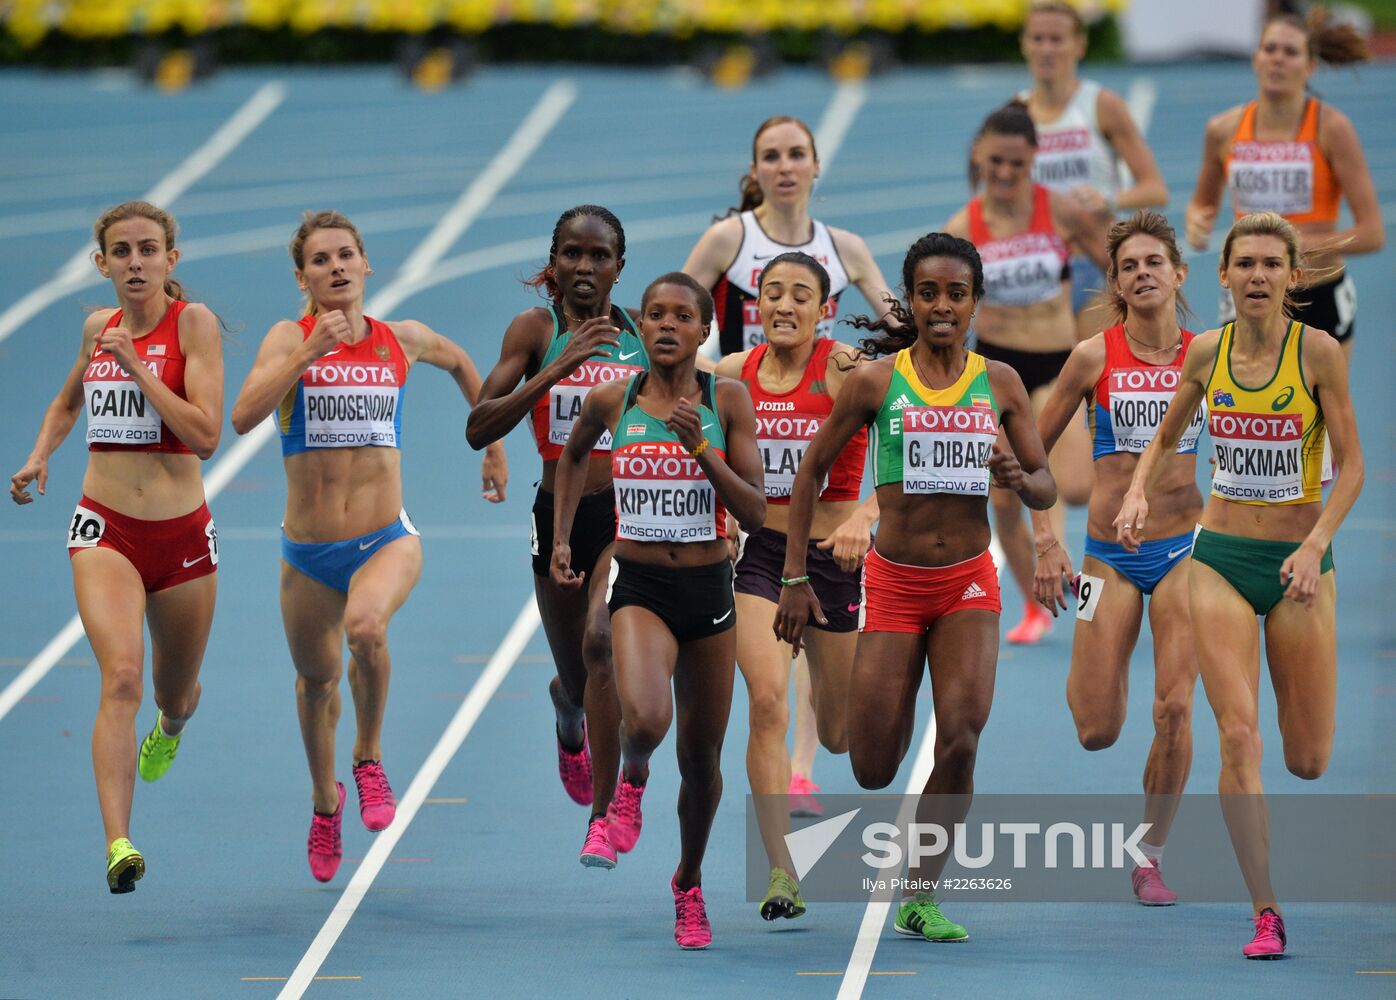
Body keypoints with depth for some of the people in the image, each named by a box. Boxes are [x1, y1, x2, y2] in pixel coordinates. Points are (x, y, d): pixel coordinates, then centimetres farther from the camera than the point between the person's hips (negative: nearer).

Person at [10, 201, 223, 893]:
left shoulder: (193, 323, -7)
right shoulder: (99, 328, 6)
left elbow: (206, 435, -18)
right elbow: (67, 403, 28)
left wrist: (137, 365, -18)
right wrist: (39, 458, 11)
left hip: (181, 535, -1)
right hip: (105, 530, 1)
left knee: (174, 697, 18)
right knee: (121, 677, -23)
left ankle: (170, 726, 58)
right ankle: (118, 845, -32)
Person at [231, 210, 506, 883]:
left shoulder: (403, 341, 1)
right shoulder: (290, 339, -6)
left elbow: (461, 364, 24)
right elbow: (244, 416, -24)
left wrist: (494, 446, 26)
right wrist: (309, 353, -30)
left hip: (387, 542, -1)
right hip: (308, 551, 1)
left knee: (365, 627, -32)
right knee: (316, 677, 17)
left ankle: (369, 755, -5)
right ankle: (325, 800, 47)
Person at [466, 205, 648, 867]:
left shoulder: (643, 337, 3)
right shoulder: (536, 329, -3)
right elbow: (479, 429, -13)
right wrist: (553, 372, -23)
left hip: (629, 515, -1)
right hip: (559, 513, 1)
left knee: (603, 640, -26)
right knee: (579, 682, 13)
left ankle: (607, 810, -18)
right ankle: (567, 711, 55)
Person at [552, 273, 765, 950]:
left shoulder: (728, 401, -4)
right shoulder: (612, 400, -1)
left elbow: (755, 513, -8)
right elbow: (573, 456, 22)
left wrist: (701, 449, -19)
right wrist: (560, 540, 17)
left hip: (709, 589, 1)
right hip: (639, 589, -1)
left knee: (701, 756, 11)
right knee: (646, 721, -29)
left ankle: (689, 883, 36)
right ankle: (631, 772, 9)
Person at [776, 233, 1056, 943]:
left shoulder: (999, 382, 3)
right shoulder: (875, 380, -3)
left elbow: (1046, 490, 7)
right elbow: (813, 468, 4)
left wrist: (1020, 480, -17)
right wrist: (795, 578, 1)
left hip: (969, 583, 1)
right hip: (893, 583, -1)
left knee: (961, 737, -17)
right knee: (873, 772, -4)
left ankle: (919, 898, -2)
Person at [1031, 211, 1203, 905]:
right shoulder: (1094, 357, -5)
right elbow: (1030, 450, 2)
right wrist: (1045, 544, -3)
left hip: (1184, 547, 1)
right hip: (1111, 554, -1)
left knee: (1174, 710, -10)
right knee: (1097, 732, -1)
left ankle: (1150, 857, 6)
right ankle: (1090, 677, 37)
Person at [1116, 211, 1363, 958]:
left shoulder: (1319, 351, -9)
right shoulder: (1205, 353, 0)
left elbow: (1351, 464, -8)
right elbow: (1165, 439, 16)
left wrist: (1315, 546, -21)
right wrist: (1138, 495, -3)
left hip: (1299, 563, -1)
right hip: (1221, 558, 1)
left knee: (1307, 761, 4)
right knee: (1238, 735, -14)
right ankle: (1264, 912, -9)